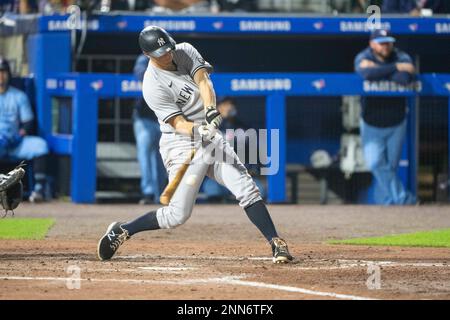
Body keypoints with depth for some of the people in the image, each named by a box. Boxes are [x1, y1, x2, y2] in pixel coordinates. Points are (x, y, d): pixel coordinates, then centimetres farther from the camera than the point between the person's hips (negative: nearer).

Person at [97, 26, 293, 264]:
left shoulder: (185, 51, 2)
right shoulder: (153, 86, -17)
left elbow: (203, 81, -13)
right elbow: (177, 122, -21)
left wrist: (211, 111, -31)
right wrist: (197, 131, -42)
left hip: (212, 140, 6)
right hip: (182, 146, -6)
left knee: (247, 189, -6)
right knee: (178, 215, -8)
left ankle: (276, 244, -6)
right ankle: (122, 231, 8)